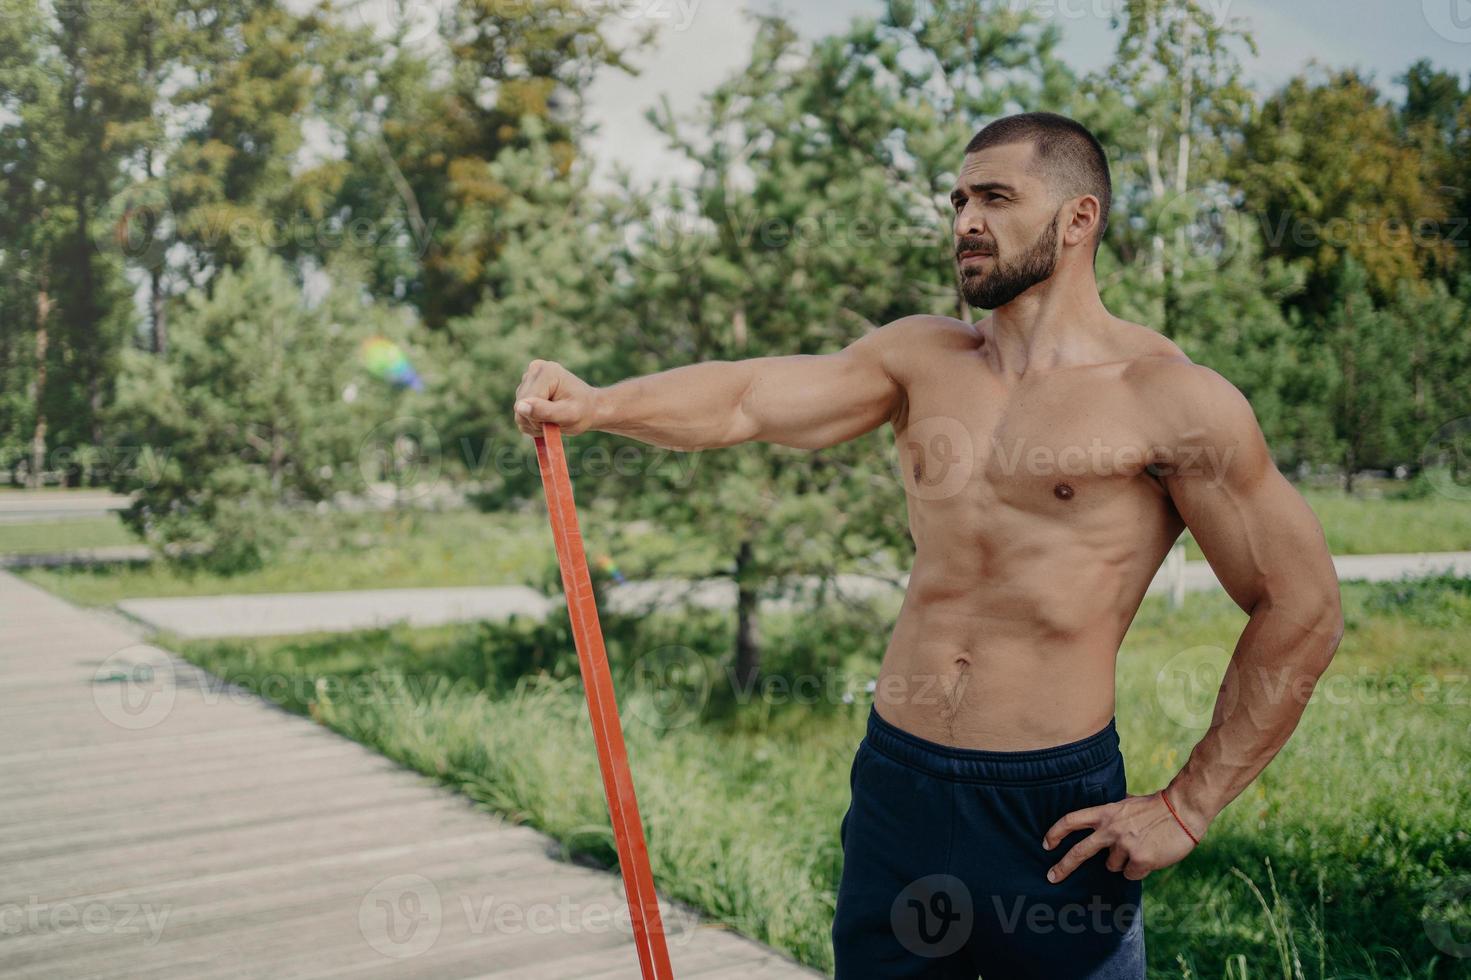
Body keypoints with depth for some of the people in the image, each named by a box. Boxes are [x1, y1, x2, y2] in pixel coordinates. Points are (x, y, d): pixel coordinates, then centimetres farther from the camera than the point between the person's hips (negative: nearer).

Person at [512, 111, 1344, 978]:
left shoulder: (1171, 399, -8)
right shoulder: (922, 358, 5)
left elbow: (1303, 610, -6)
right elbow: (744, 398, -6)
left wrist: (1186, 810, -7)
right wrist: (599, 405, -24)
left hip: (1055, 810, -4)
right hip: (897, 786, 4)